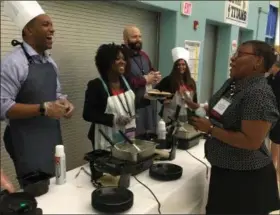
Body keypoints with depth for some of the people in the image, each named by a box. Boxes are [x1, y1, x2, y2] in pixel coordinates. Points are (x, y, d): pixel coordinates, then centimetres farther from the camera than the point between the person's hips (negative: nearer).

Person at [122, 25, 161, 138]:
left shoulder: (144, 55, 15)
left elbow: (152, 71, 27)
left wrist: (156, 76, 1)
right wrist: (145, 80, -16)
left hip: (148, 103, 8)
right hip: (133, 106, -8)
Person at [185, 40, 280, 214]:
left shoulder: (259, 94, -25)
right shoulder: (232, 83, 3)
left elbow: (251, 142, -28)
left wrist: (210, 129, -23)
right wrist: (200, 109, -1)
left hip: (246, 175, -8)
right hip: (224, 169, 8)